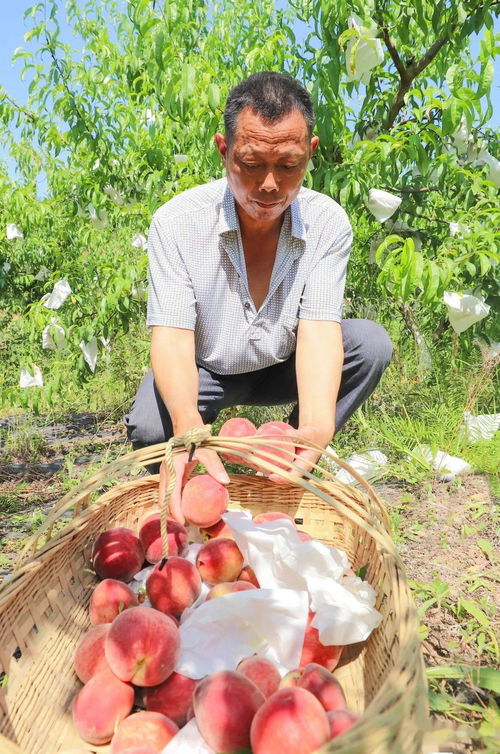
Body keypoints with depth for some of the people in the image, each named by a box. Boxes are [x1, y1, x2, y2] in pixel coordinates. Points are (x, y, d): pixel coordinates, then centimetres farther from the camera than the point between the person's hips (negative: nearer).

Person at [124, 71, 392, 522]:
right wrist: (188, 423, -50)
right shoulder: (177, 221, -21)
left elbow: (319, 328, -26)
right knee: (150, 426, -33)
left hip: (283, 368, 3)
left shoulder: (328, 223, -17)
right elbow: (172, 336, -28)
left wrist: (316, 426, -47)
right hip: (203, 372, -2)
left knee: (372, 343, -22)